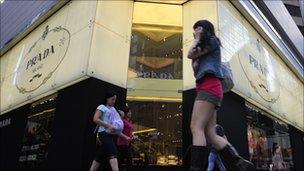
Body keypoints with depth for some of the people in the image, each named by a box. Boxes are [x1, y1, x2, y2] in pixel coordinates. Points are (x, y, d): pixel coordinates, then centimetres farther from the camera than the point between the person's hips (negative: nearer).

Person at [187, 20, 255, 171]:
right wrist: (195, 61, 11)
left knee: (196, 128, -21)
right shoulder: (204, 49, 33)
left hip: (209, 86, -9)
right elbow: (196, 73, 27)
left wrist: (198, 39, 15)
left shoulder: (211, 40, 9)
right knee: (210, 134, -1)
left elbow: (190, 54, 0)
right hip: (207, 88, 9)